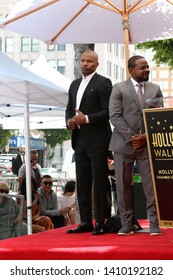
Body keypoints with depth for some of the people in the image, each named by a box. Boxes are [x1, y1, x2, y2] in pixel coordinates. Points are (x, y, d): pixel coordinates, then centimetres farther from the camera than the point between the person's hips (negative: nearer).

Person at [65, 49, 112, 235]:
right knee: (82, 182, 8)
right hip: (80, 139, 7)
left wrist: (87, 119, -19)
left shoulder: (103, 83, -4)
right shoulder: (74, 84, 18)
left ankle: (100, 223, -2)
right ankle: (86, 222, 13)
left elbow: (108, 111, -11)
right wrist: (69, 121, 0)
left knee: (99, 182, -4)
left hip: (97, 140, -7)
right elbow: (69, 108, 21)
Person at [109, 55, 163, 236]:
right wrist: (131, 137, -12)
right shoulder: (119, 89, 3)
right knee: (123, 185, 2)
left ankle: (154, 223, 1)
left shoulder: (155, 90, 11)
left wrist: (146, 136, -8)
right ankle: (126, 223, 9)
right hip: (124, 144, -1)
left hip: (148, 144, 1)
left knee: (151, 185, -4)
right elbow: (115, 116, -5)